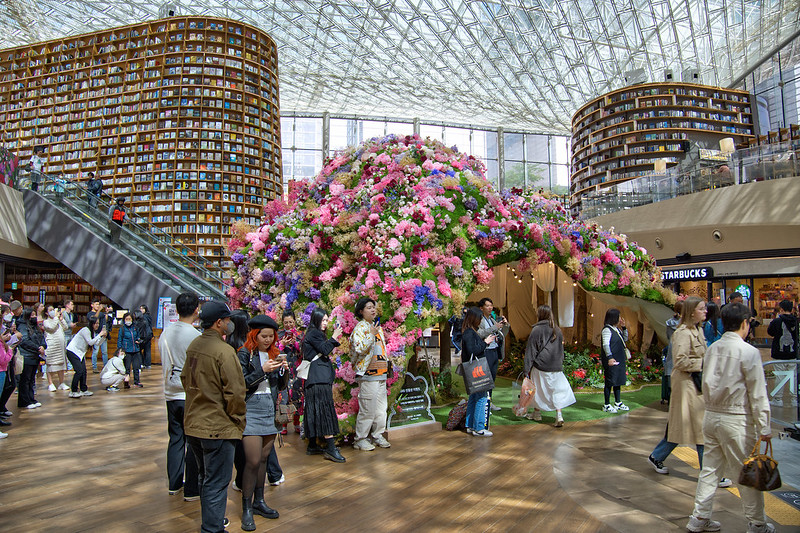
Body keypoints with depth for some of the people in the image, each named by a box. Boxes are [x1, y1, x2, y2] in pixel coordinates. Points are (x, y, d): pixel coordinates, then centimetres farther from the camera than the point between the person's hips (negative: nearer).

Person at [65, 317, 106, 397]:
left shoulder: (93, 332, 9)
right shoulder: (86, 330, -19)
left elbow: (96, 343, 6)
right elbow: (90, 342, -22)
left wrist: (103, 337, -7)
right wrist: (100, 335, -20)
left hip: (80, 352, 9)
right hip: (73, 351, -9)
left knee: (84, 371, 3)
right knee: (79, 371, -15)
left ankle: (83, 390, 10)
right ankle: (73, 392, -7)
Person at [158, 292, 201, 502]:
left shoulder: (165, 333, 3)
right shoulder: (195, 336, -18)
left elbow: (163, 363, 14)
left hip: (171, 393, 7)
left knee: (176, 438, 17)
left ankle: (174, 483, 27)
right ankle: (192, 490, 9)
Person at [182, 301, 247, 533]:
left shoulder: (193, 346, 5)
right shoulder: (224, 351, -22)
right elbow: (235, 392, -22)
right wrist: (238, 422, -8)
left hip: (193, 424, 9)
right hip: (217, 427, -9)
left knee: (206, 478, 24)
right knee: (216, 483, 3)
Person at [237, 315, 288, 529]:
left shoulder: (274, 354, 10)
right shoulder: (245, 354, -6)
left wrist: (284, 370, -6)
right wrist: (262, 370, -22)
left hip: (270, 411, 6)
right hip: (251, 409, -6)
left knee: (263, 459, 13)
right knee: (253, 461, -7)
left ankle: (259, 501, 26)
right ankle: (246, 509, 6)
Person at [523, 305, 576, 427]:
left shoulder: (536, 330, -9)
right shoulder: (558, 330, 6)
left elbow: (530, 350, -7)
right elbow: (561, 349, 15)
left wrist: (527, 369, -4)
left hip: (540, 367, -3)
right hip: (556, 367, 4)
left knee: (538, 390, 12)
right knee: (557, 390, 8)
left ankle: (537, 413, 25)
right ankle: (559, 415, -5)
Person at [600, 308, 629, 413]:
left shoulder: (617, 329, 12)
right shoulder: (607, 329, -14)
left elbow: (625, 339, 22)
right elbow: (605, 345, -23)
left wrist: (623, 327, 9)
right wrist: (609, 357, -32)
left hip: (619, 360, 9)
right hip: (611, 360, -9)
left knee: (618, 381, 16)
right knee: (610, 382, -3)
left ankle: (618, 402, 27)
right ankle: (607, 405, 6)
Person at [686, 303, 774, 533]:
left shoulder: (712, 348, 5)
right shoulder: (748, 352, -14)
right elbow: (757, 394, -11)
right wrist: (764, 428, -5)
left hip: (711, 416, 6)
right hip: (736, 419, -6)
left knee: (710, 468, 13)